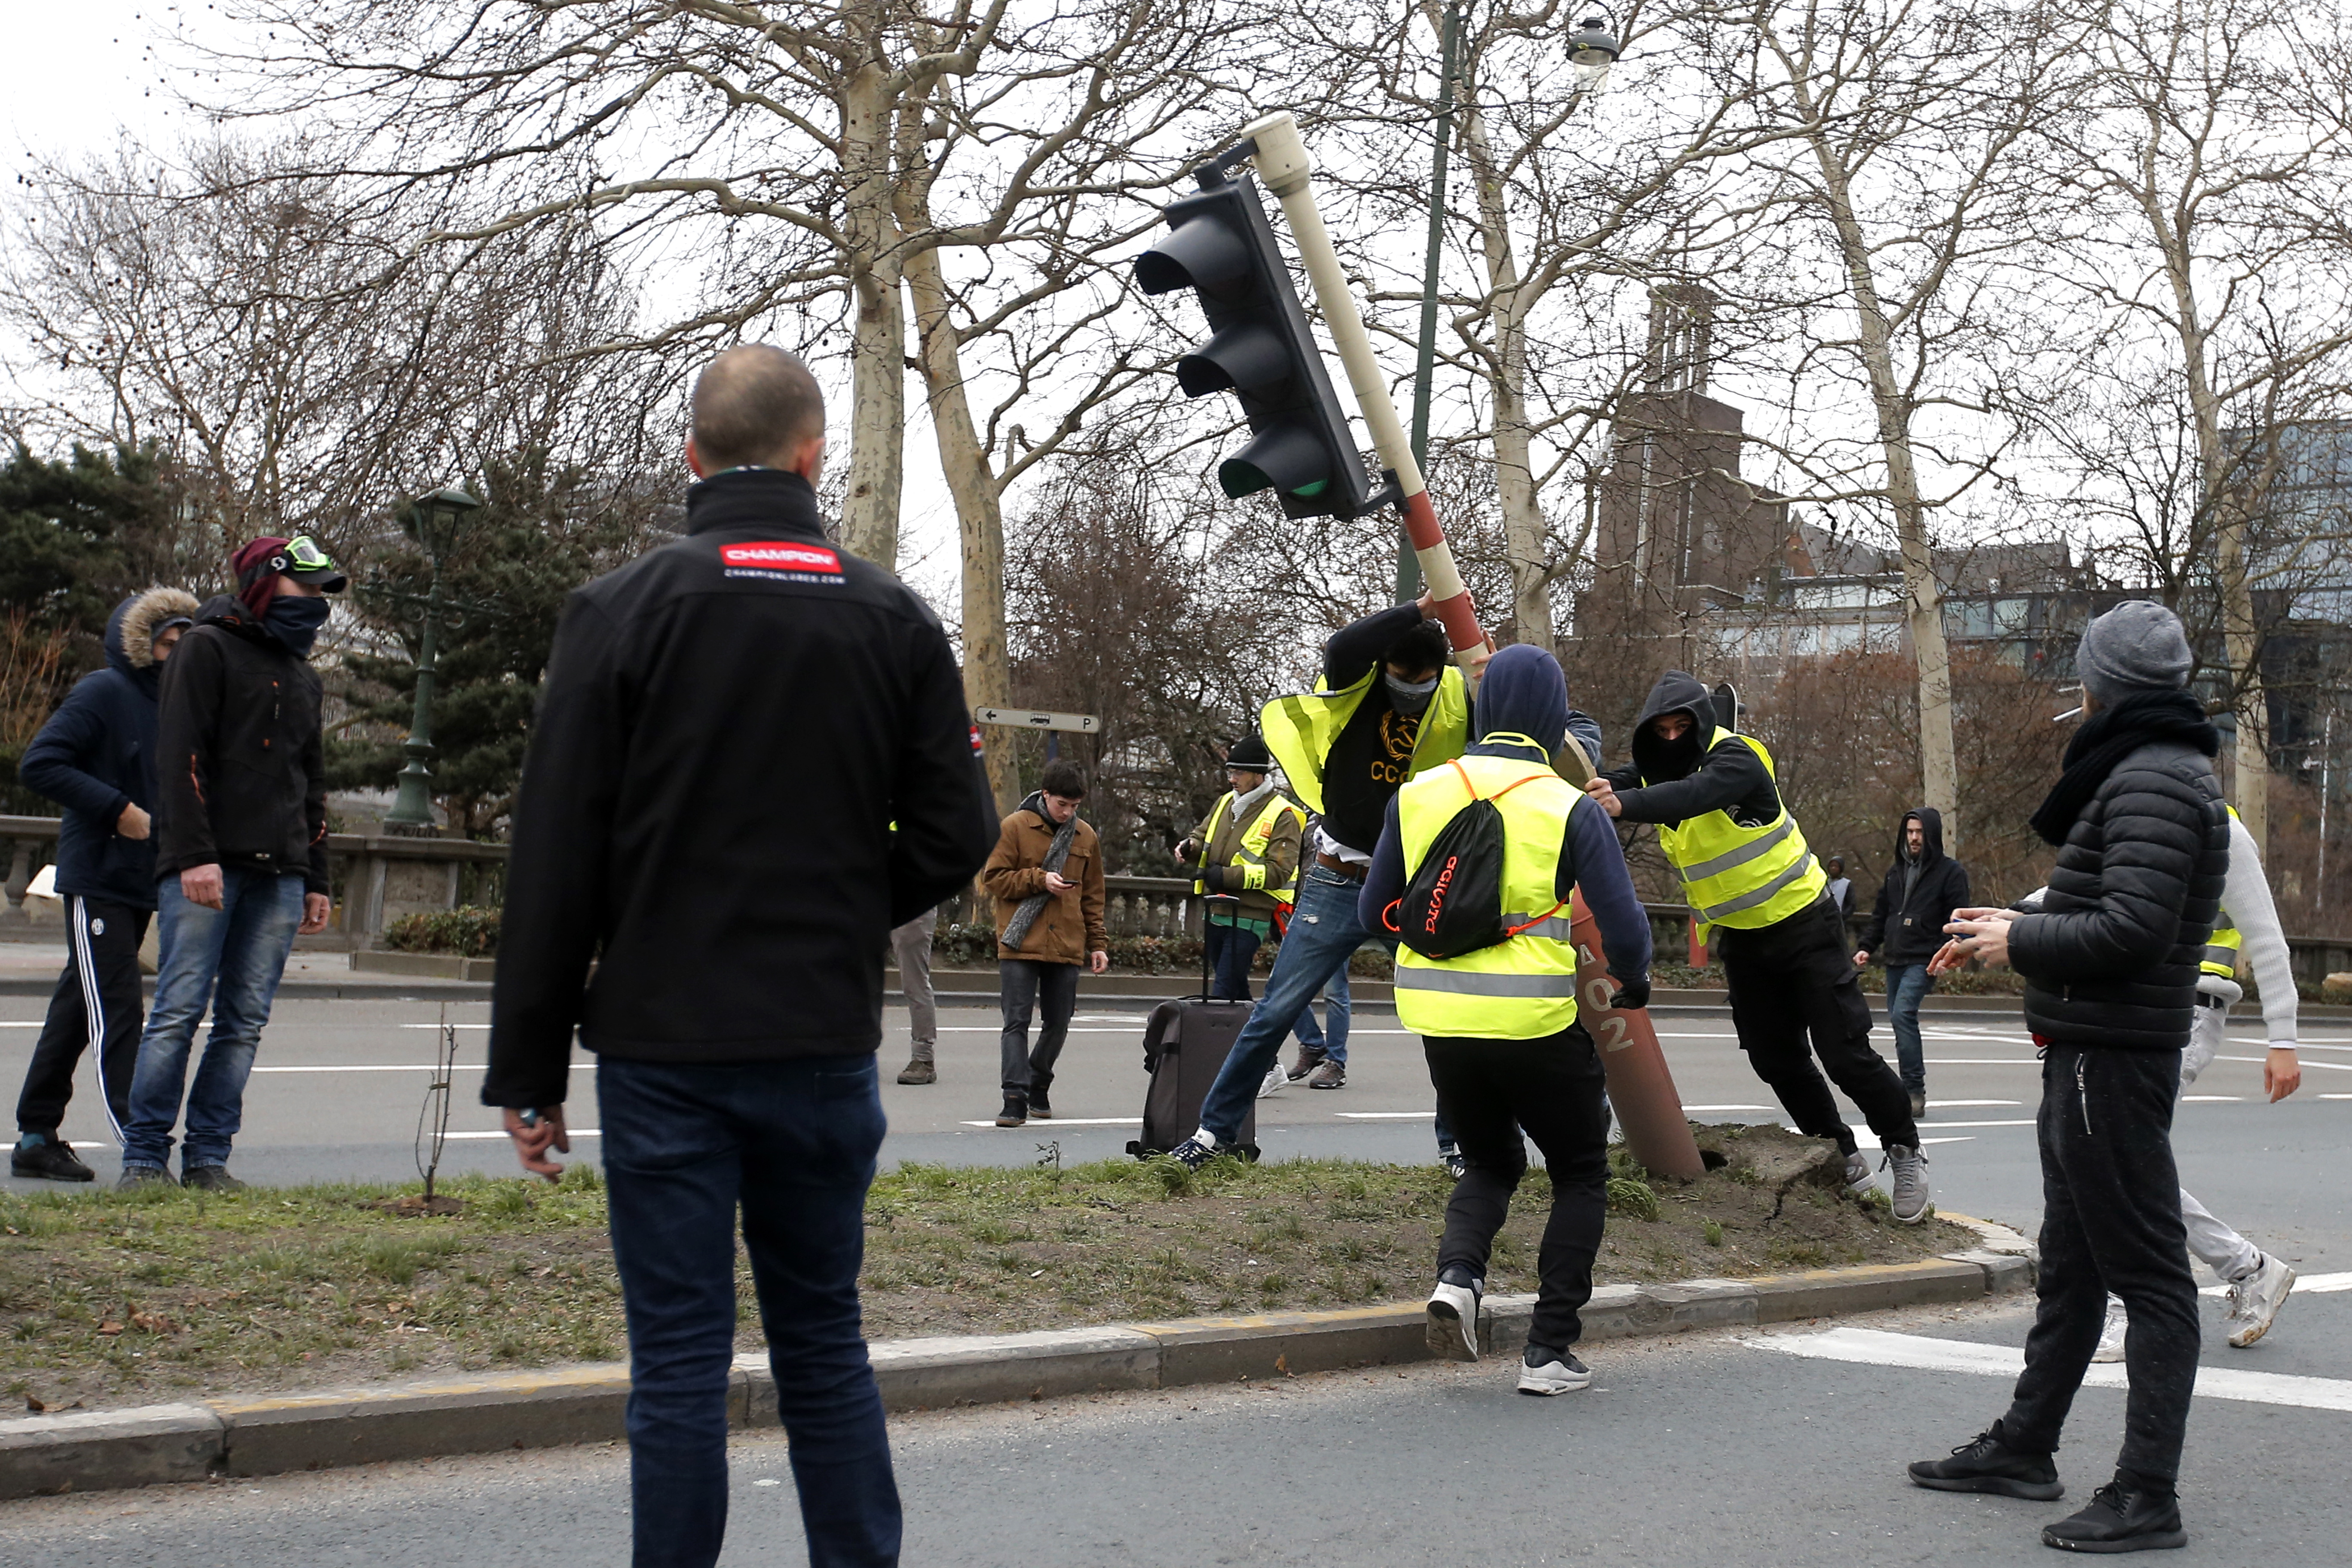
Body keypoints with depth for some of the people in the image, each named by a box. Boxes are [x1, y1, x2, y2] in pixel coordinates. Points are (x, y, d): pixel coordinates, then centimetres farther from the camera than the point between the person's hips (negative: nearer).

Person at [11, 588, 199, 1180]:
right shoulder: (103, 693, -8)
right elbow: (39, 764, -15)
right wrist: (117, 808, -18)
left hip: (142, 884, 8)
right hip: (97, 880, -8)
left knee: (79, 1010, 12)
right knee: (116, 1010, -12)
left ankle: (36, 1137, 19)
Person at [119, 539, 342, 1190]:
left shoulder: (301, 673, 24)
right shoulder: (207, 648, 2)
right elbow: (181, 757, -8)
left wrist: (315, 880, 21)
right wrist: (196, 855, -17)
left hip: (278, 874, 6)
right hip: (206, 866, -6)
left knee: (245, 1021, 1)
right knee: (180, 1010, -9)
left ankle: (209, 1156, 4)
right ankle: (144, 1156, -4)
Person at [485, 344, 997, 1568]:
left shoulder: (620, 609, -4)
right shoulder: (894, 618, 3)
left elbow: (554, 859, -6)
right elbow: (955, 834, 1)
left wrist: (528, 1068, -1)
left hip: (663, 1050, -2)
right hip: (827, 1044, 3)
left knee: (678, 1358, 3)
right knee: (824, 1341, 14)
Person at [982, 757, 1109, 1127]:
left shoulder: (1085, 836, 10)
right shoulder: (1014, 828, -2)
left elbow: (1093, 896, 17)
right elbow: (993, 879, -4)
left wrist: (1098, 943, 13)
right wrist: (1040, 879, -14)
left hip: (1067, 947, 4)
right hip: (1020, 945, -4)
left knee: (1058, 1024, 10)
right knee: (1017, 1022, -7)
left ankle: (1039, 1086, 29)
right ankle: (1016, 1098, -8)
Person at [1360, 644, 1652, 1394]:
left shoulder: (1417, 796, 1)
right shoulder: (1571, 811, -9)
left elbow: (1375, 913, 8)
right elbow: (1624, 931, -10)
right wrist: (1633, 984, 12)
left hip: (1442, 1022, 3)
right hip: (1537, 1023, -3)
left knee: (1489, 1162, 25)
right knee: (1581, 1174, 18)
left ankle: (1458, 1271, -3)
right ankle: (1551, 1348, 10)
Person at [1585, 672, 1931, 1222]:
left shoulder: (1735, 758, -26)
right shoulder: (1654, 770, 0)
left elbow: (1694, 795, -44)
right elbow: (1615, 784, -12)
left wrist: (1624, 805, -62)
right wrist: (1584, 793, -36)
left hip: (1802, 923, -7)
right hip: (1741, 939, 7)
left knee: (1844, 1052, -7)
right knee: (1777, 1061, 11)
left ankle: (1905, 1150, 13)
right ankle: (1843, 1158, 28)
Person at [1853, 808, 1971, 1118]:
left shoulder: (1950, 872, -1)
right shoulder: (1896, 871, 18)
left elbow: (1957, 918, -6)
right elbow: (1881, 914, 22)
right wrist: (1867, 947, 10)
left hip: (1923, 961, -7)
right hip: (1894, 960, 7)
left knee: (1902, 1015, -22)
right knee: (1899, 1021, 7)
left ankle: (1915, 1091, -21)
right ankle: (1911, 1093, 16)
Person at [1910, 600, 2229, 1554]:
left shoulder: (2150, 781, -17)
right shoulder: (2149, 771, 16)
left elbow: (2133, 929, -26)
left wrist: (2019, 941, -14)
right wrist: (2012, 931, 16)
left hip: (2111, 1062, -11)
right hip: (2089, 1054, 11)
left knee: (2147, 1273, -6)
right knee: (2071, 1265, 19)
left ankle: (2147, 1497, -3)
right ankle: (2024, 1447, 32)